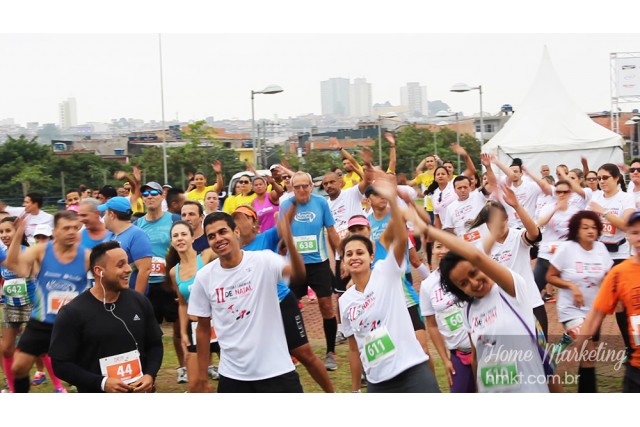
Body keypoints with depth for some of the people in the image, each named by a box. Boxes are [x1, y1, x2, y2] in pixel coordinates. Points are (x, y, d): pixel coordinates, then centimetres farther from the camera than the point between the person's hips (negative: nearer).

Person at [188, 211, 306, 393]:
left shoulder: (264, 261, -10)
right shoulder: (204, 277, -2)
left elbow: (297, 274, -31)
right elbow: (203, 328, 8)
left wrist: (288, 240, -50)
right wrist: (202, 377, 9)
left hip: (275, 370, -2)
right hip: (232, 374, 3)